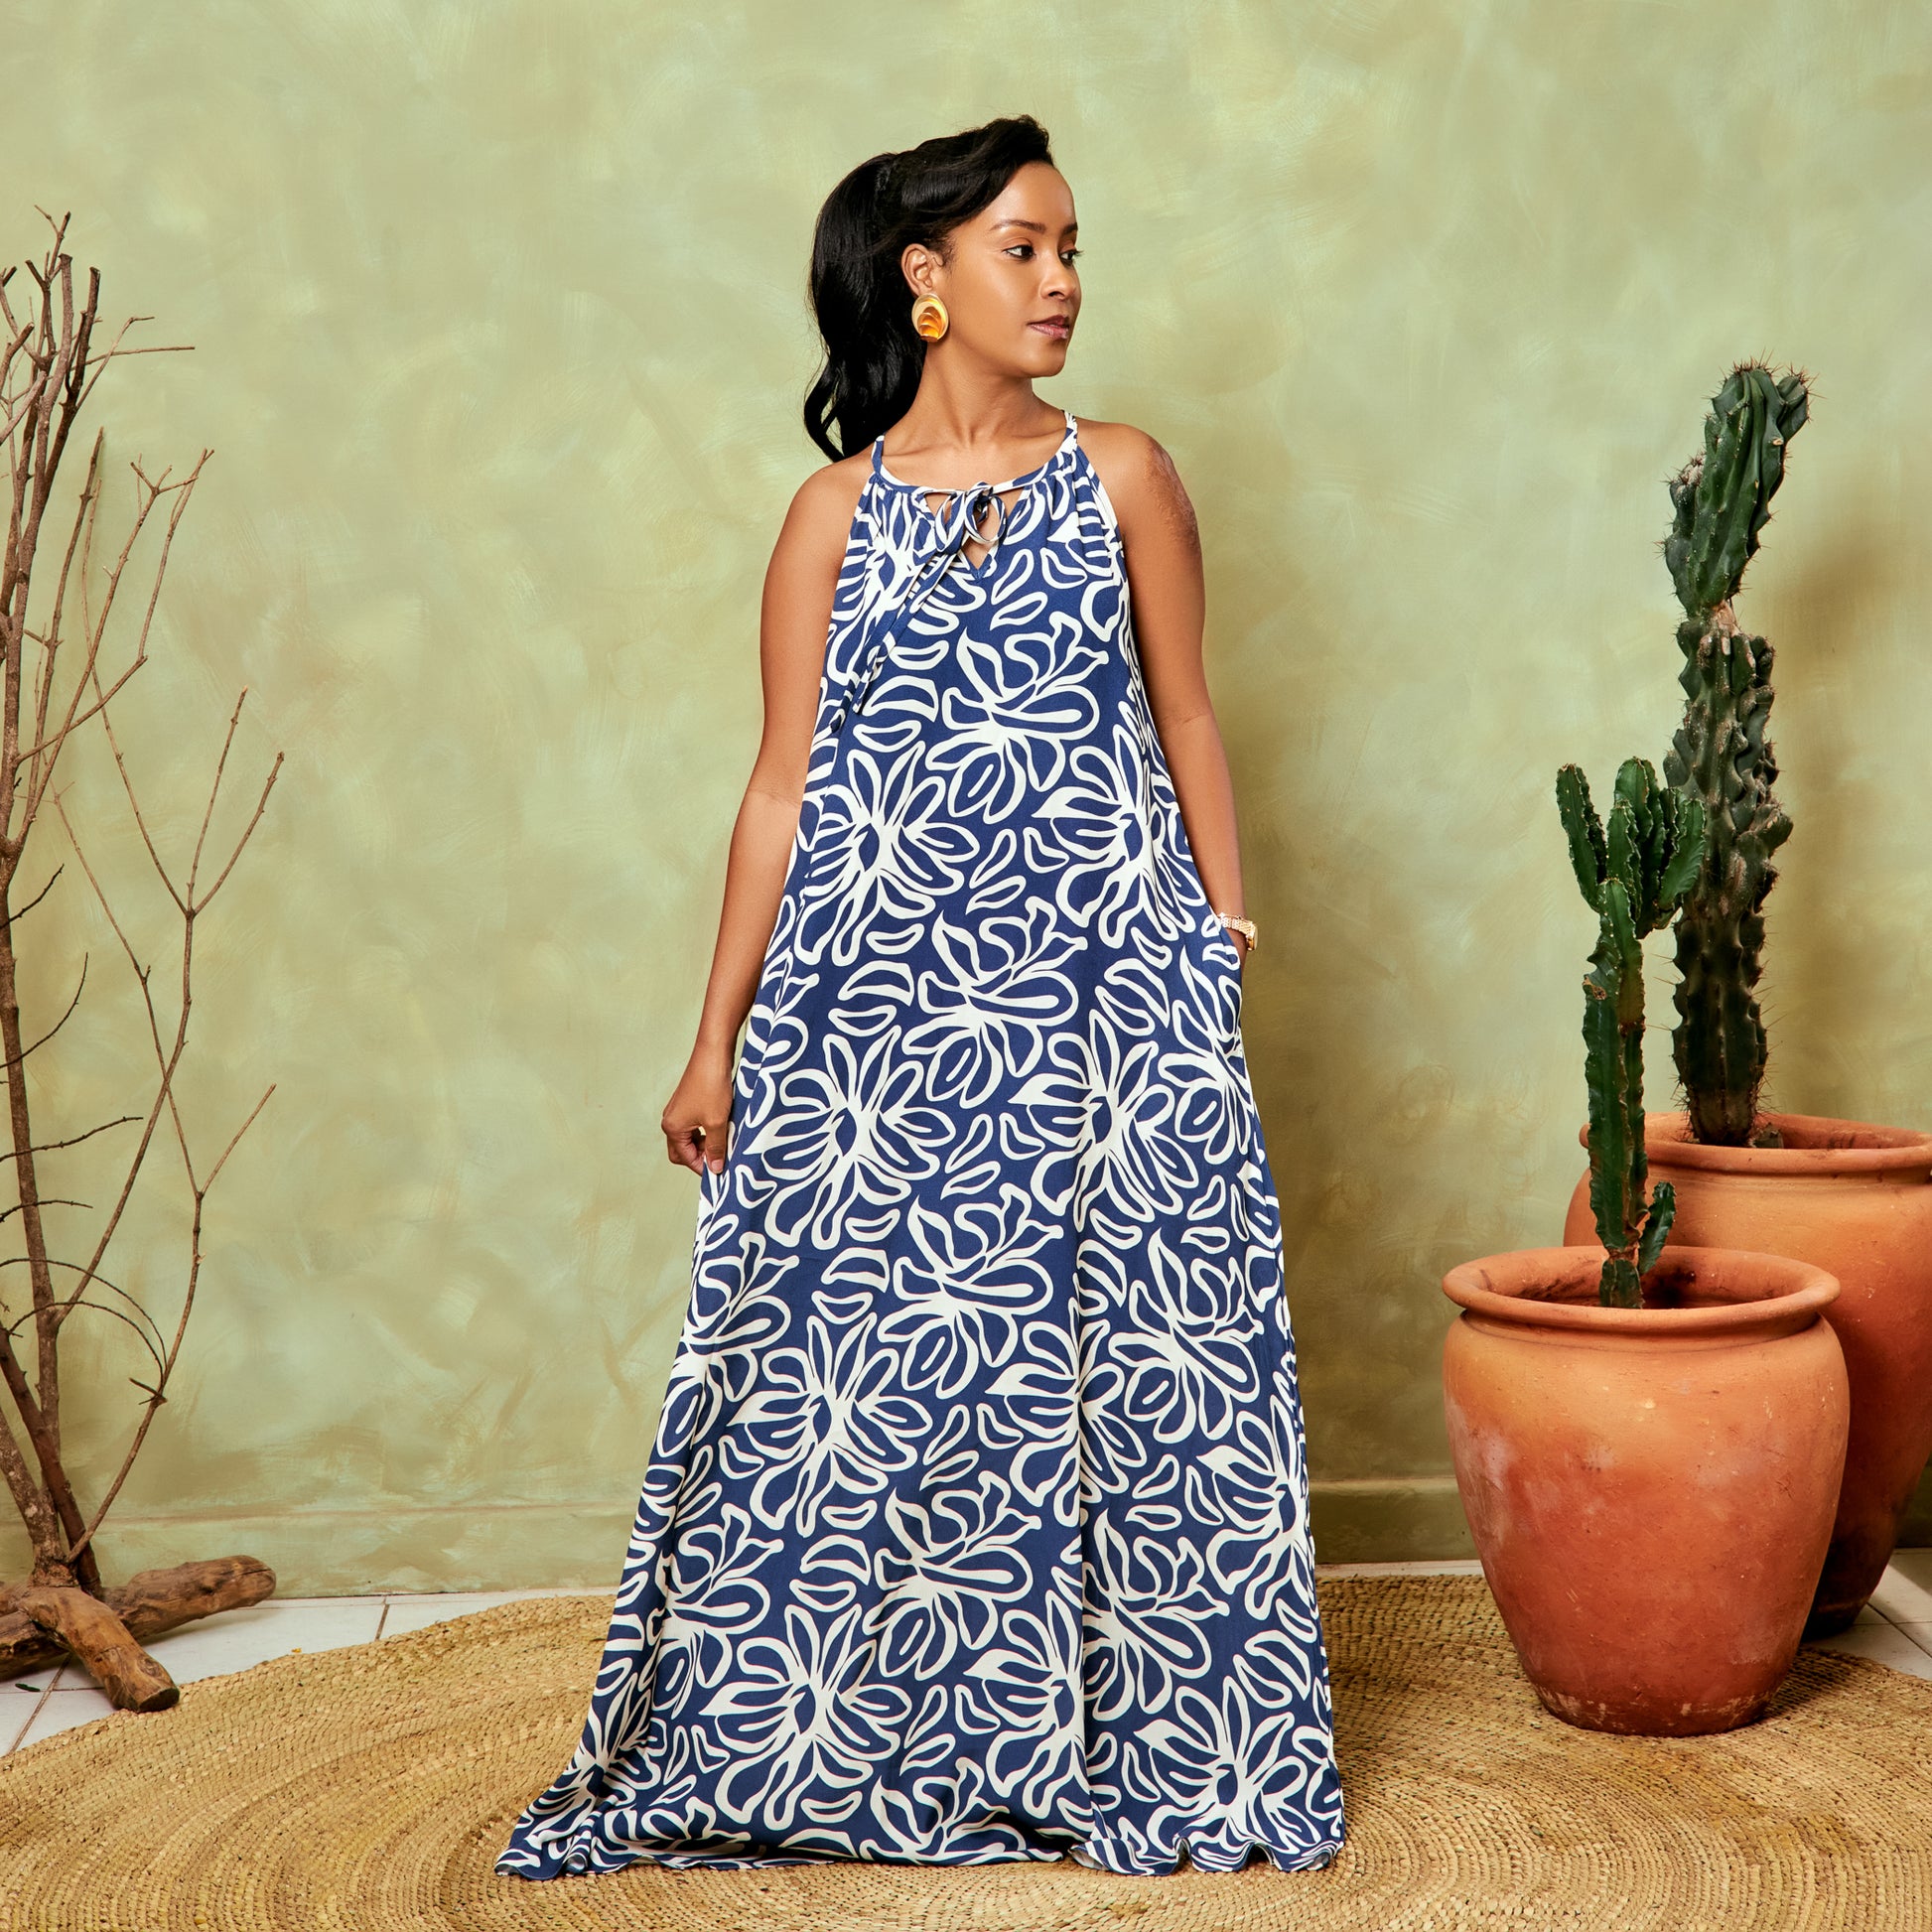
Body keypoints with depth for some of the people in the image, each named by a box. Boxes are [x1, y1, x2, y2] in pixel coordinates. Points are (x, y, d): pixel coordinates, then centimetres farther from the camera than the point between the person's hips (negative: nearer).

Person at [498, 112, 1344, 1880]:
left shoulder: (1124, 477, 6)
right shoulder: (840, 511, 5)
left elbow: (1185, 722, 10)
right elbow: (786, 783, 4)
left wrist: (1229, 942, 5)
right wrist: (720, 1037, 1)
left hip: (1105, 998, 0)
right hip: (880, 1011, 0)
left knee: (1126, 1358, 2)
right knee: (862, 1368, 4)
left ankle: (1129, 1745, 18)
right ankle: (824, 1744, 20)